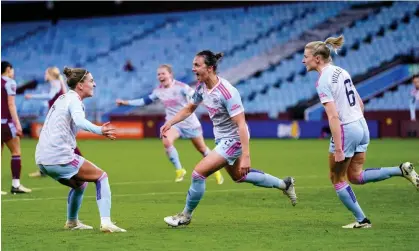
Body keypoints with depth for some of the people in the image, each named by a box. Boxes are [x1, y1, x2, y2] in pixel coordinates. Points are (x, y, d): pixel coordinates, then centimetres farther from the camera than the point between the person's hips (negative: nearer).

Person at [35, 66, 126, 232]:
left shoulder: (64, 99, 19)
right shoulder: (74, 100, -8)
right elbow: (79, 121, -30)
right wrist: (100, 130, -47)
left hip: (42, 159, 9)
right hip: (59, 157, -9)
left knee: (79, 183, 29)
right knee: (101, 177, 0)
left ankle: (72, 222, 36)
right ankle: (105, 222, -12)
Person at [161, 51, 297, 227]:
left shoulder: (227, 92, -30)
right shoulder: (202, 86, -5)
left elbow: (241, 124, -30)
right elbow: (189, 109, 14)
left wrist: (246, 156, -34)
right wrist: (170, 123, -2)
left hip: (233, 140, -9)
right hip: (222, 138, 9)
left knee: (198, 174, -13)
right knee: (238, 176, 25)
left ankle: (186, 216, 7)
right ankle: (284, 184, 41)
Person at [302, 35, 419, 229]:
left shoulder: (323, 81, -16)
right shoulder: (341, 71, 10)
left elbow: (333, 116, -22)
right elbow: (360, 103, 16)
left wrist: (338, 149, -23)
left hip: (345, 130, -8)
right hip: (361, 125, 8)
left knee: (337, 179, 11)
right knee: (356, 176, 18)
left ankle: (361, 220, 14)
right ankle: (401, 170, 4)